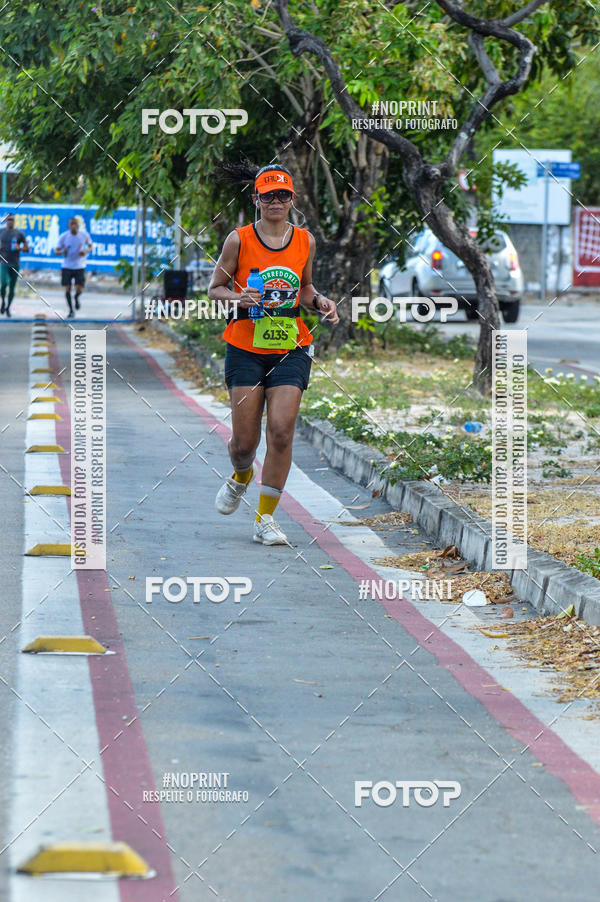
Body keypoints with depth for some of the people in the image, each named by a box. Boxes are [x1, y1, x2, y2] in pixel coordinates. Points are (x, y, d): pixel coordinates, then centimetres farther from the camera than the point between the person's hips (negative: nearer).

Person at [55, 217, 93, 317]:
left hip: (79, 266, 0)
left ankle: (76, 298, 29)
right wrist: (62, 252, -26)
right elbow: (56, 251, -3)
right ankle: (71, 310, 15)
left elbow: (90, 245, 11)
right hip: (67, 266, 0)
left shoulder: (84, 234, -5)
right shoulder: (64, 236, -8)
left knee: (79, 289, -9)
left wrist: (86, 251, -11)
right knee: (67, 289, -3)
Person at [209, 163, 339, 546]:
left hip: (290, 349, 1)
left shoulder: (305, 241, 5)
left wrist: (319, 301, 0)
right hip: (246, 349, -1)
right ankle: (241, 476, 38)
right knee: (245, 440, -1)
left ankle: (266, 518, -1)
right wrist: (239, 297, -16)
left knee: (282, 431, -13)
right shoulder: (239, 239, -3)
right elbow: (215, 289, 4)